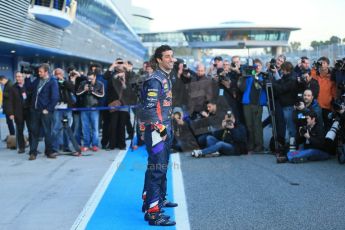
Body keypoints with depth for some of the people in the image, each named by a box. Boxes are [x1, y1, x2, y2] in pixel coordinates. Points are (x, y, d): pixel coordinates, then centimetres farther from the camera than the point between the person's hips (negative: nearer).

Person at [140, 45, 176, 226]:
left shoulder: (166, 78, 15)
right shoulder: (155, 80, -16)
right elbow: (148, 108, -23)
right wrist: (160, 128, -20)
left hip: (164, 128, 10)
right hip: (156, 130, -10)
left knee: (162, 166, 21)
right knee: (156, 168, -10)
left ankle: (158, 199, 37)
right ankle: (152, 211, -7)